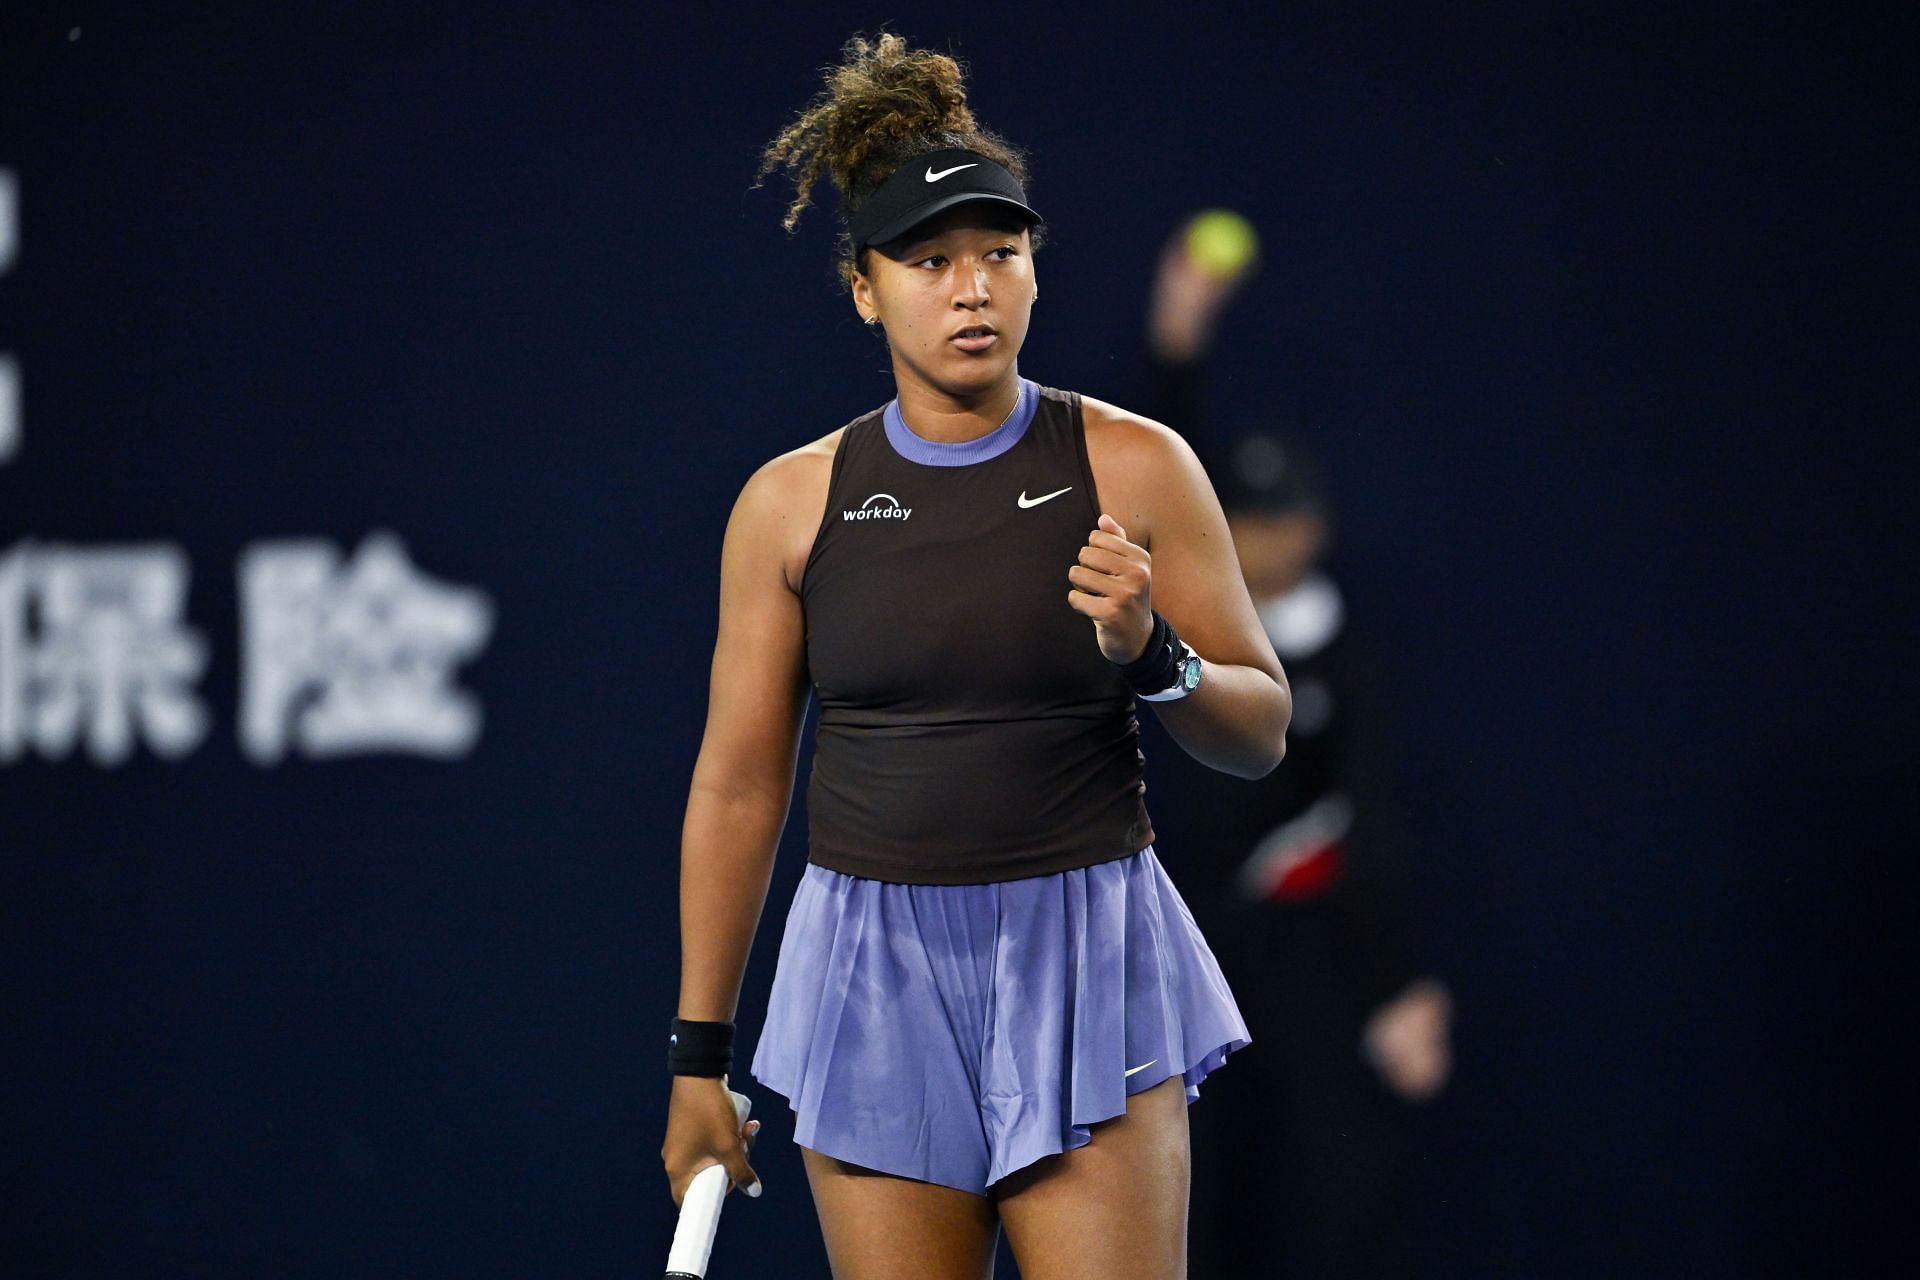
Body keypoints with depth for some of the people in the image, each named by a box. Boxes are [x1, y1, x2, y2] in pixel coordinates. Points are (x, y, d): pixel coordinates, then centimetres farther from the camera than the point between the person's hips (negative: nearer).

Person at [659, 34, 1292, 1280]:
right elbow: (737, 783, 8)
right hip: (876, 980, 1)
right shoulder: (792, 501, 4)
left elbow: (1262, 731, 5)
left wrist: (1154, 659, -17)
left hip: (1088, 966, -1)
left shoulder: (1134, 467, 0)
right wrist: (700, 1048, 8)